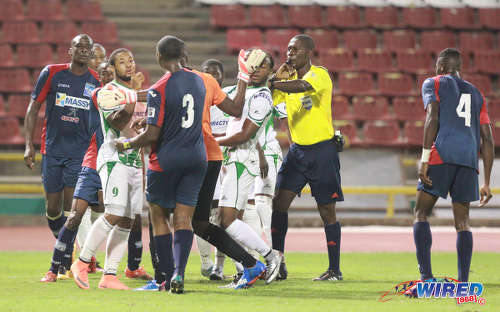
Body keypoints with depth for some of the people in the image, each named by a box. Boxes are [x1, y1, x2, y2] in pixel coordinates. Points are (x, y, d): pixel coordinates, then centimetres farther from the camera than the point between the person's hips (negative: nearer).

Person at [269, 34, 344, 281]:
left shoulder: (320, 75, -11)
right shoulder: (288, 77, 9)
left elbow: (301, 86, -33)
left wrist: (273, 82, -37)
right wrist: (277, 78, -4)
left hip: (322, 149, -6)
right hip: (297, 149, 6)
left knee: (327, 210, -1)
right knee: (279, 202, -5)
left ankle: (334, 269, 7)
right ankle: (277, 264, -1)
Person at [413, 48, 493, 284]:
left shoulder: (433, 84, 13)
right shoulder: (476, 94, 26)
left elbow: (433, 118, -5)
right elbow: (487, 140, 20)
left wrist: (424, 159, -10)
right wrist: (486, 183, 20)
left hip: (443, 152, -4)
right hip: (469, 158, 4)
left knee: (421, 214, 2)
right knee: (462, 221, 8)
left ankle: (426, 277, -13)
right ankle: (463, 284, -1)